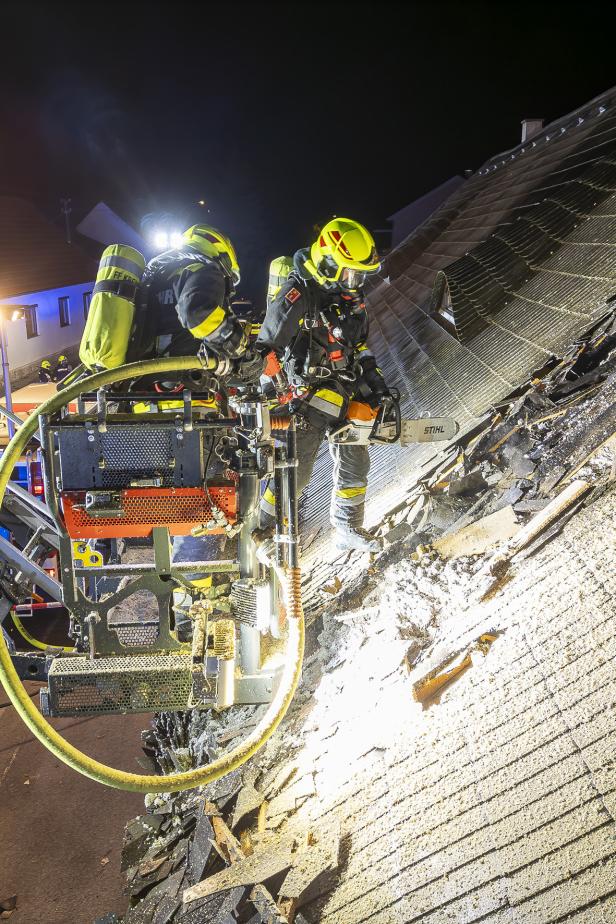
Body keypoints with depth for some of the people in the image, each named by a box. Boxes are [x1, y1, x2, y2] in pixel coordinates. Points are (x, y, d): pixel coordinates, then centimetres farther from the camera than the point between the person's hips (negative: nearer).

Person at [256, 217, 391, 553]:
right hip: (309, 397, -8)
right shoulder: (297, 295, -19)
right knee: (297, 471, -6)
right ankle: (260, 528, 12)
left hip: (346, 397, 8)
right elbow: (268, 349, -18)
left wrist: (376, 386, 15)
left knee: (355, 463, 13)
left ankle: (348, 529, 28)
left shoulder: (352, 297, 7)